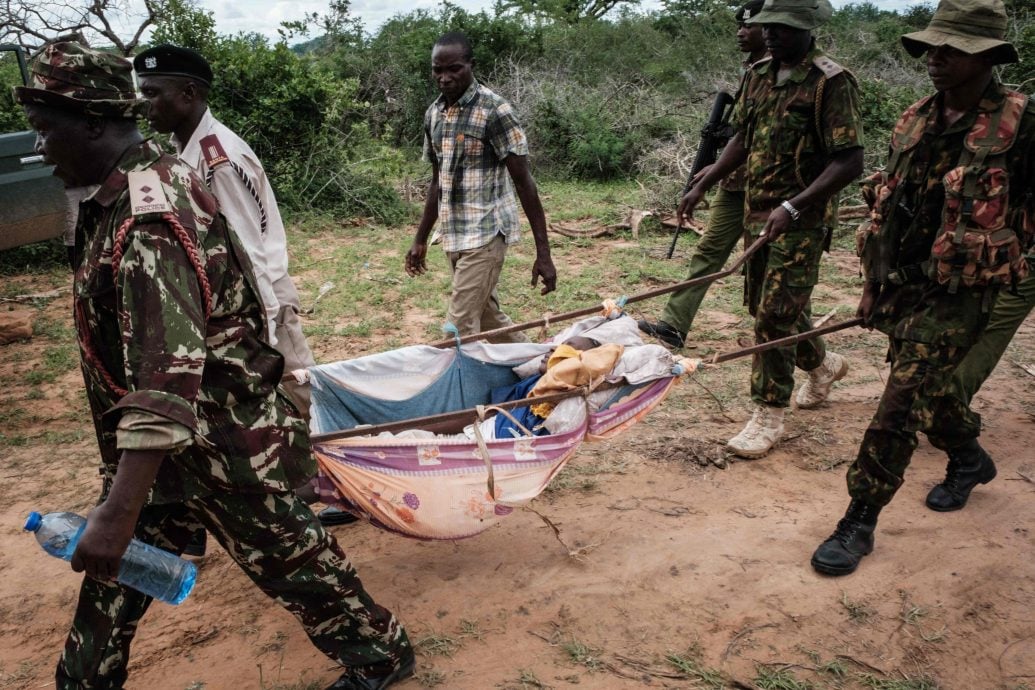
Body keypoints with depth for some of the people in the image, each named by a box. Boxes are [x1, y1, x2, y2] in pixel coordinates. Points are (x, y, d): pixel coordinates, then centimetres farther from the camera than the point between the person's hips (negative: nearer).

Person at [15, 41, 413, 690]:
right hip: (163, 445, 9)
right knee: (113, 580, 17)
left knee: (291, 561, 10)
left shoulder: (150, 216, -26)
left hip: (226, 447, -9)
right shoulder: (146, 184, 4)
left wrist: (118, 512, -36)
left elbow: (168, 374, -34)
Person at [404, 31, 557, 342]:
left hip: (485, 233, -7)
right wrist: (420, 240, 19)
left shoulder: (494, 110, -12)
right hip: (453, 236, 7)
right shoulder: (433, 114, 9)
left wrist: (543, 253, -16)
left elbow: (524, 182, -12)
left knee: (461, 328, -9)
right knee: (488, 318, 15)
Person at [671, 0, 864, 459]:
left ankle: (769, 416, 7)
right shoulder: (759, 75, 8)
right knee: (764, 306, 18)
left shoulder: (830, 82, -15)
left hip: (799, 222, -8)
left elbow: (850, 162, -19)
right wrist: (701, 188, 12)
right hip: (757, 214, 8)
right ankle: (823, 364, 44)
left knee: (775, 316, -7)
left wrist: (792, 207, -27)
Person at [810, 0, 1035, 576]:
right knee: (926, 391, 22)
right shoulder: (916, 121, 6)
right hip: (899, 286, 7)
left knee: (901, 409, -8)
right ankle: (971, 460, 50)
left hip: (957, 295, -6)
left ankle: (860, 524, 3)